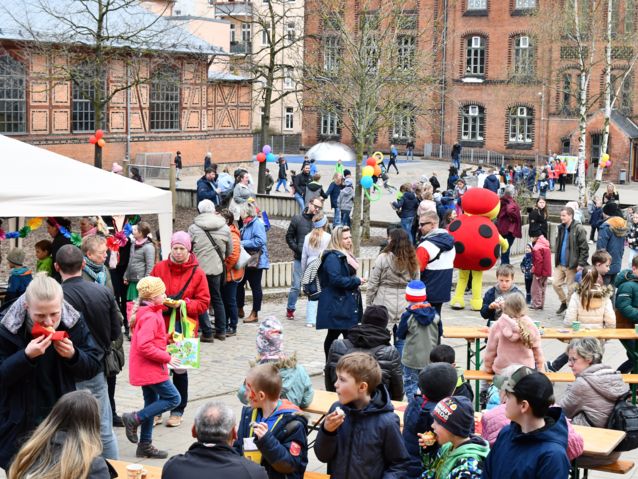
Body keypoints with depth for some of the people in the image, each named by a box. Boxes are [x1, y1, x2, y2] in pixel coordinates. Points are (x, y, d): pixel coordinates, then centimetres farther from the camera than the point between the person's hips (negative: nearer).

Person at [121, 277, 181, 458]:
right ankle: (135, 419, -4)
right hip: (151, 368, -10)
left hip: (145, 369, 10)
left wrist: (167, 338, 10)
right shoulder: (150, 317, -21)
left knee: (152, 403, 15)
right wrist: (167, 357, -20)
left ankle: (145, 445, 21)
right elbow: (144, 346, -28)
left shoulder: (143, 313, 11)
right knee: (173, 398, -6)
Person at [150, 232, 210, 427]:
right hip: (160, 326, 1)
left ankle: (177, 411, 22)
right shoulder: (159, 268, 2)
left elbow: (203, 303, -4)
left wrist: (182, 304, -17)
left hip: (184, 328, -1)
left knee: (180, 369, 8)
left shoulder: (197, 273, -3)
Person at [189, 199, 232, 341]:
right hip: (217, 268, 3)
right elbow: (230, 250, 8)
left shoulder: (193, 228, -8)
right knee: (217, 299, 18)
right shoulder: (224, 227, 0)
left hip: (199, 268, -3)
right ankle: (221, 331, 22)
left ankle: (207, 333, 5)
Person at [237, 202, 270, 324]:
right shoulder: (247, 224, 13)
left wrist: (242, 243, -20)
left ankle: (254, 314, 9)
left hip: (256, 261, -9)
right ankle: (240, 310, 27)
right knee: (239, 284, 13)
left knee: (255, 287, 1)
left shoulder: (257, 223, -16)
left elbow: (260, 241, -25)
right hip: (246, 261, 9)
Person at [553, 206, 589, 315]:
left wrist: (581, 264, -18)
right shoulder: (561, 228, 9)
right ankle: (564, 303, 28)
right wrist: (556, 261, 15)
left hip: (572, 265, -7)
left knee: (571, 288, 3)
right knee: (556, 284, 7)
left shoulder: (578, 229, -13)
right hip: (560, 264, 7)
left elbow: (584, 248, -15)